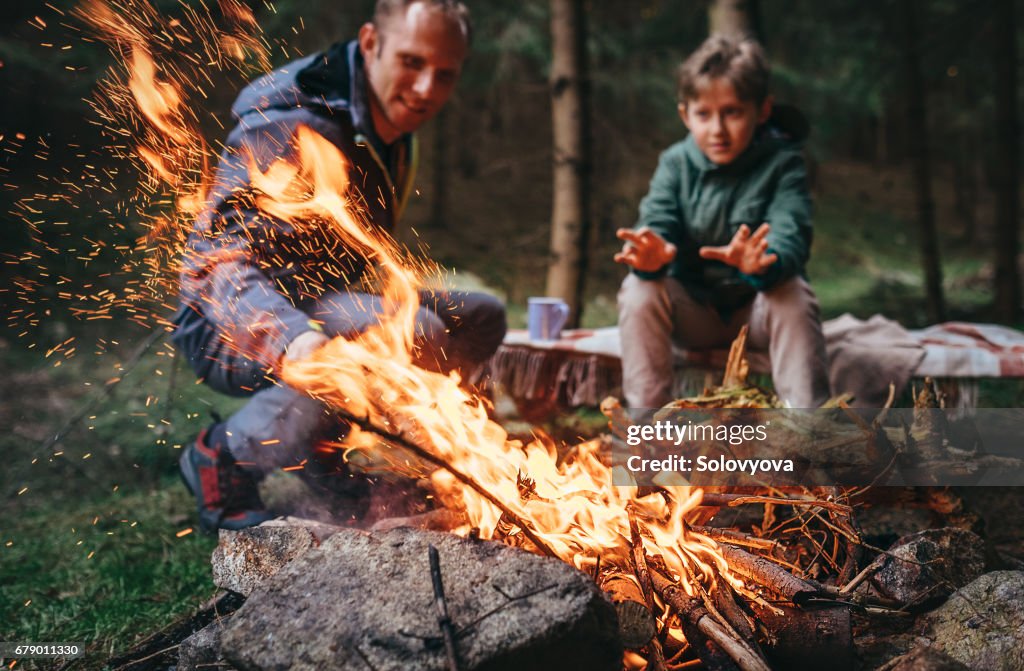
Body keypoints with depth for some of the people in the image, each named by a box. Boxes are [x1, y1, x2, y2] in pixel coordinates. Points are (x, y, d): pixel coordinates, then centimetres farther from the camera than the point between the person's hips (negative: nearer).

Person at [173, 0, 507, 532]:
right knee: (415, 335, -34)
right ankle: (223, 458, -16)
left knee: (482, 318, 8)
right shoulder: (292, 129, -24)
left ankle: (326, 444, 8)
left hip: (318, 305, 9)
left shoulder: (394, 134, 6)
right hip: (231, 330, -9)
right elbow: (219, 257, -34)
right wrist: (292, 337, -51)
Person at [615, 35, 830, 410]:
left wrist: (764, 265, -49)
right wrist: (650, 254, -42)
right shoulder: (676, 164, -1)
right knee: (639, 289, -25)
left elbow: (790, 237, -24)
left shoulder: (782, 164, -8)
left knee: (794, 292, -32)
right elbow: (657, 221, -15)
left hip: (759, 309, -2)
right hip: (693, 314, 2)